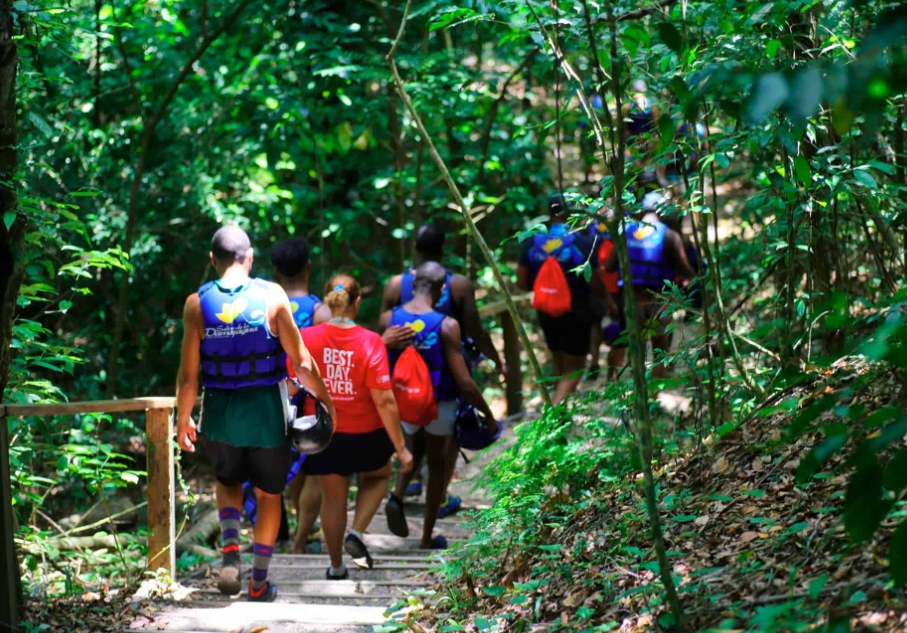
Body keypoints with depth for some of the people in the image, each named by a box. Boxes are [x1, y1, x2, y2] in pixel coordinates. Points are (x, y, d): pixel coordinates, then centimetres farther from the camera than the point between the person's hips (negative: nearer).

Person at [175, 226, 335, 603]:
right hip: (268, 413, -1)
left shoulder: (197, 303, -6)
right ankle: (259, 582, 20)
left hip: (221, 415, 1)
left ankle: (231, 552, 1)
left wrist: (183, 419, 8)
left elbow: (188, 375, -5)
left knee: (228, 482, 25)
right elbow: (301, 361, -8)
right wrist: (324, 399, 7)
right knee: (269, 494, 17)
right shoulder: (271, 296, -9)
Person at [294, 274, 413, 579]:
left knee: (333, 496, 19)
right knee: (378, 477, 28)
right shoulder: (371, 342, -19)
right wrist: (401, 447, -11)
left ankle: (336, 566, 29)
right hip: (364, 434, -2)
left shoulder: (306, 338, -13)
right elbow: (384, 401, -19)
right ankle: (357, 533, 10)